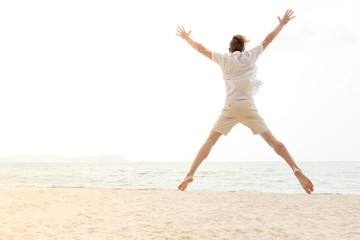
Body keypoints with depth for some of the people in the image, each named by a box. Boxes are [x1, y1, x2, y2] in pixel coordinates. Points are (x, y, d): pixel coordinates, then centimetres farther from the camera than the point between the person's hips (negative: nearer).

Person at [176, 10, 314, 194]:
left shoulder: (224, 59, 10)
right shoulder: (250, 56, 11)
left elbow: (201, 49, 18)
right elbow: (268, 39, 21)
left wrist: (186, 38, 32)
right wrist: (282, 24, 34)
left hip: (230, 107, 0)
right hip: (248, 107, 0)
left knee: (210, 141, 1)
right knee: (272, 140, -4)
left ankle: (190, 174, -7)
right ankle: (296, 169, -19)